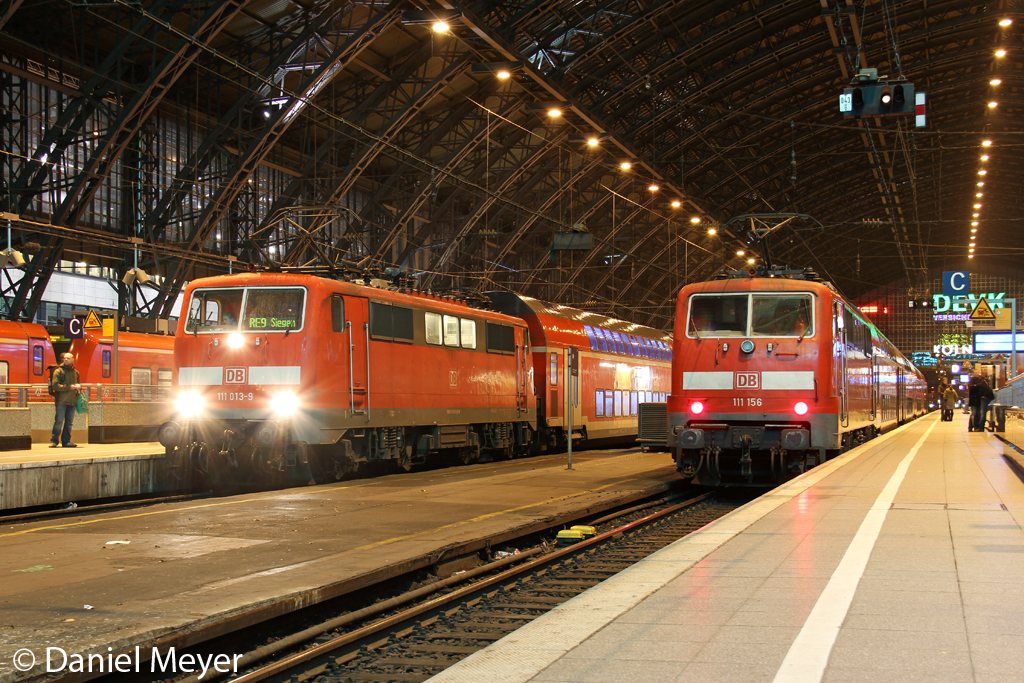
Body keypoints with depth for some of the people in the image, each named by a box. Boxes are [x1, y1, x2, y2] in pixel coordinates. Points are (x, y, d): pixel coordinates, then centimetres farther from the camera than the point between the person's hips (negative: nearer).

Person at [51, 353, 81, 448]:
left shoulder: (75, 372, 16)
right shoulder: (58, 371, 0)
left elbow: (79, 383, 27)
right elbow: (55, 386, -10)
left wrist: (78, 386, 2)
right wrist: (69, 387, -14)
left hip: (72, 400, 5)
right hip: (62, 400, -5)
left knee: (69, 422, 8)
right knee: (59, 421, -9)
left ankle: (66, 441, 14)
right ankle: (54, 441, -4)